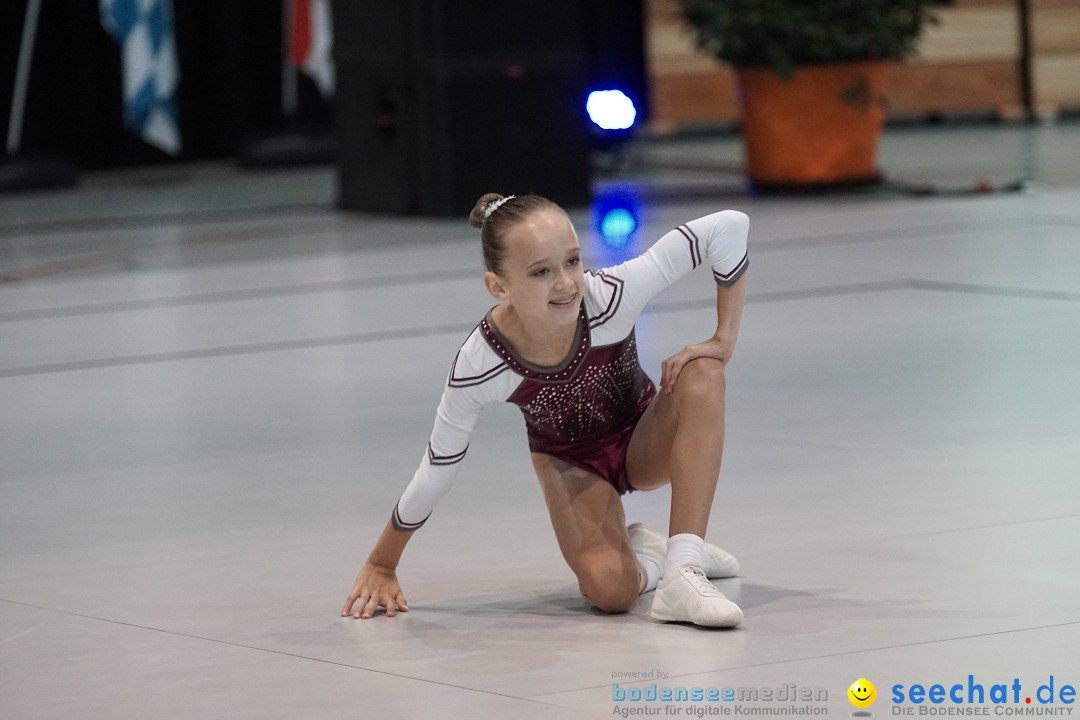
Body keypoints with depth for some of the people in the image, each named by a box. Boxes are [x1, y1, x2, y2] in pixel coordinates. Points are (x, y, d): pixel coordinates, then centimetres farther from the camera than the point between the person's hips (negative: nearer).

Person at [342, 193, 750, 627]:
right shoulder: (479, 365, -31)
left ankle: (683, 573, -29)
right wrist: (380, 566, -5)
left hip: (643, 442, 2)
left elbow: (729, 227, -32)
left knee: (701, 374, -32)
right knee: (611, 591, -30)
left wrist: (723, 341, -29)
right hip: (569, 461, -2)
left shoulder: (610, 296, -34)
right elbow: (437, 469, -15)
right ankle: (644, 557, 8)